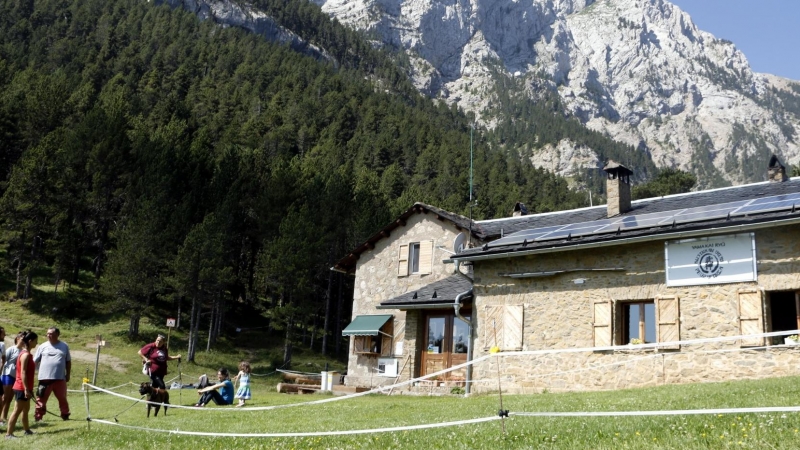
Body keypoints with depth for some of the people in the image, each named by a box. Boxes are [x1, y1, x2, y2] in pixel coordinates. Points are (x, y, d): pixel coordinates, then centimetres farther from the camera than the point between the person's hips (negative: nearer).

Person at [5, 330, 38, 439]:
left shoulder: (26, 353, 11)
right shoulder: (25, 354, -18)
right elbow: (23, 373, -22)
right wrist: (26, 389, -23)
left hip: (24, 388, 10)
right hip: (22, 388, -10)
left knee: (26, 409, 18)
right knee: (17, 411, -6)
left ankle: (27, 430, 29)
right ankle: (8, 434, -2)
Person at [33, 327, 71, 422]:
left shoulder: (64, 346, 7)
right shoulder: (43, 346, 3)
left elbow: (68, 361, 14)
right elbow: (35, 361, 4)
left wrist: (68, 375, 10)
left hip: (60, 378, 1)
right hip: (45, 378, -1)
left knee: (62, 398, 10)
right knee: (41, 399, -2)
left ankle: (65, 415, 22)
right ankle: (38, 417, 3)